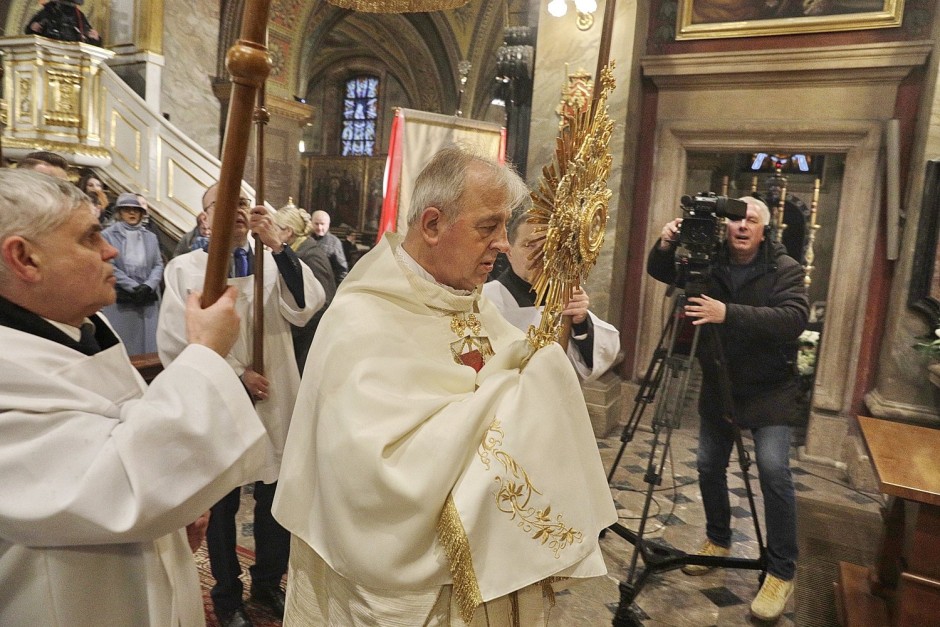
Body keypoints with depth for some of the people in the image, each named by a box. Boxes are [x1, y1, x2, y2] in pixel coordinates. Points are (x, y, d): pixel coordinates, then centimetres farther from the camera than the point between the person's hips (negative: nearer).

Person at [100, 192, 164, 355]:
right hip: (120, 301, -3)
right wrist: (135, 287, -13)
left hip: (148, 299, 3)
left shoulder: (151, 237, 14)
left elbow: (158, 265, 8)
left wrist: (148, 286, -10)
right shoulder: (107, 235, 1)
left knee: (149, 343, 4)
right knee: (123, 346, -2)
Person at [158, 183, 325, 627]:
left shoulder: (273, 263, 1)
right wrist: (234, 374, -13)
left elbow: (305, 308, -16)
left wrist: (279, 246, -23)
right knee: (222, 504, 15)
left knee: (276, 499, 13)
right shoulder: (184, 268, -3)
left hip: (274, 403, 2)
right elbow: (173, 342, -8)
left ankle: (268, 582, 37)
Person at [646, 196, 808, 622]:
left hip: (769, 391, -4)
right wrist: (665, 246, -18)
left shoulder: (785, 269, -11)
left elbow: (794, 318, -27)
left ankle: (781, 573, 2)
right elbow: (658, 272, 4)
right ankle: (718, 541, 31)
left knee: (773, 471, -13)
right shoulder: (710, 261, -1)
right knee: (709, 466, 9)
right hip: (717, 387, 4)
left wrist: (729, 313, -39)